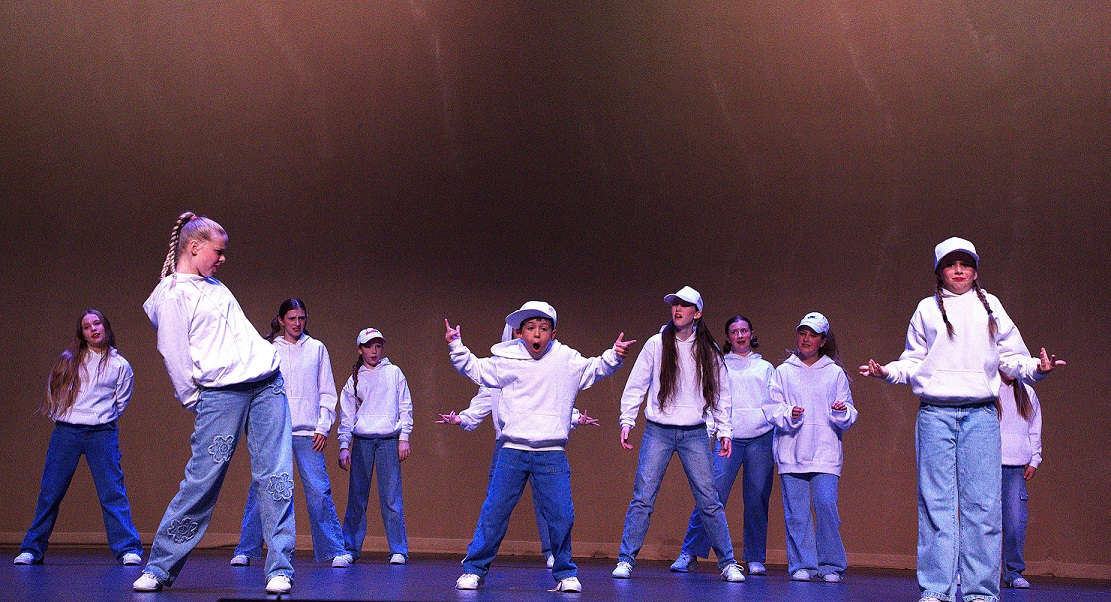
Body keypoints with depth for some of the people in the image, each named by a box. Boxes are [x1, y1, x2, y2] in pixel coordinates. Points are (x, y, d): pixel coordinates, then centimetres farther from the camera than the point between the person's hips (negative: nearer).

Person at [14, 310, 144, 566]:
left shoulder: (120, 365, 8)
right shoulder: (69, 360, 11)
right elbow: (53, 392, 19)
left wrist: (101, 419, 11)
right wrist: (61, 418, 12)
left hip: (102, 433, -2)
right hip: (66, 432, 2)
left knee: (112, 492, -8)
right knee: (50, 492, 3)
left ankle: (128, 549, -6)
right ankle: (31, 549, 15)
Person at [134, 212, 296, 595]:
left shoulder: (212, 284, 19)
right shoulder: (170, 296, -5)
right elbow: (174, 358, -7)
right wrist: (198, 406, -4)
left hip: (268, 384, 7)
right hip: (220, 394, -7)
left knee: (276, 477, -2)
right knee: (201, 481, -5)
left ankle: (280, 569, 0)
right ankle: (158, 568, 11)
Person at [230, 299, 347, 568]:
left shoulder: (317, 348, 13)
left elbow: (327, 392, 13)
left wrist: (323, 427, 3)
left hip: (308, 431, 0)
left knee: (319, 490, -8)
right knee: (261, 490, -4)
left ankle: (334, 551, -3)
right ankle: (245, 550, 7)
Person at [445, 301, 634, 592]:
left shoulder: (566, 360, 5)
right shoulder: (506, 360, 4)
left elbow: (595, 369, 19)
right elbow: (475, 369, 17)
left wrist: (614, 356, 3)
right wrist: (456, 346, 6)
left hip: (552, 453, 0)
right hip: (513, 450, 0)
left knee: (561, 516, -3)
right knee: (494, 512, 1)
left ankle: (564, 573, 13)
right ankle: (474, 569, 13)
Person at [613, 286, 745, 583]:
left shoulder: (709, 351, 6)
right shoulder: (656, 344, 2)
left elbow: (721, 393, 13)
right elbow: (636, 385, 6)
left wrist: (724, 431, 8)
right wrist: (627, 421, 0)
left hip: (695, 434, 1)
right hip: (658, 432, -1)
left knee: (709, 500, 0)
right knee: (642, 498, -5)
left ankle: (728, 563, 11)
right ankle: (626, 560, 5)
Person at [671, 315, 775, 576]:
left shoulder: (766, 368, 18)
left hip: (761, 438, 1)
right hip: (729, 437, -1)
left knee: (757, 498, -1)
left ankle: (756, 559, 10)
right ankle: (690, 552, -6)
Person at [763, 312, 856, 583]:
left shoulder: (835, 373, 12)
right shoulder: (783, 371, 12)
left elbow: (848, 417, 12)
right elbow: (771, 408, 5)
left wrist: (841, 412, -10)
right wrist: (789, 414, -13)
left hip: (825, 451, -1)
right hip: (791, 451, 1)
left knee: (826, 505, -11)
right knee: (796, 510, -2)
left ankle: (831, 565, 3)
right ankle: (801, 564, 8)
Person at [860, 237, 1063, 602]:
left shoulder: (990, 306, 15)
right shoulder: (927, 309, 15)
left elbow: (1011, 358, 13)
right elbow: (913, 361, 13)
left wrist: (1037, 368, -5)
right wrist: (888, 372, -5)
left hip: (980, 414, 0)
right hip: (935, 414, 0)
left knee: (983, 503, -4)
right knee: (937, 502, -4)